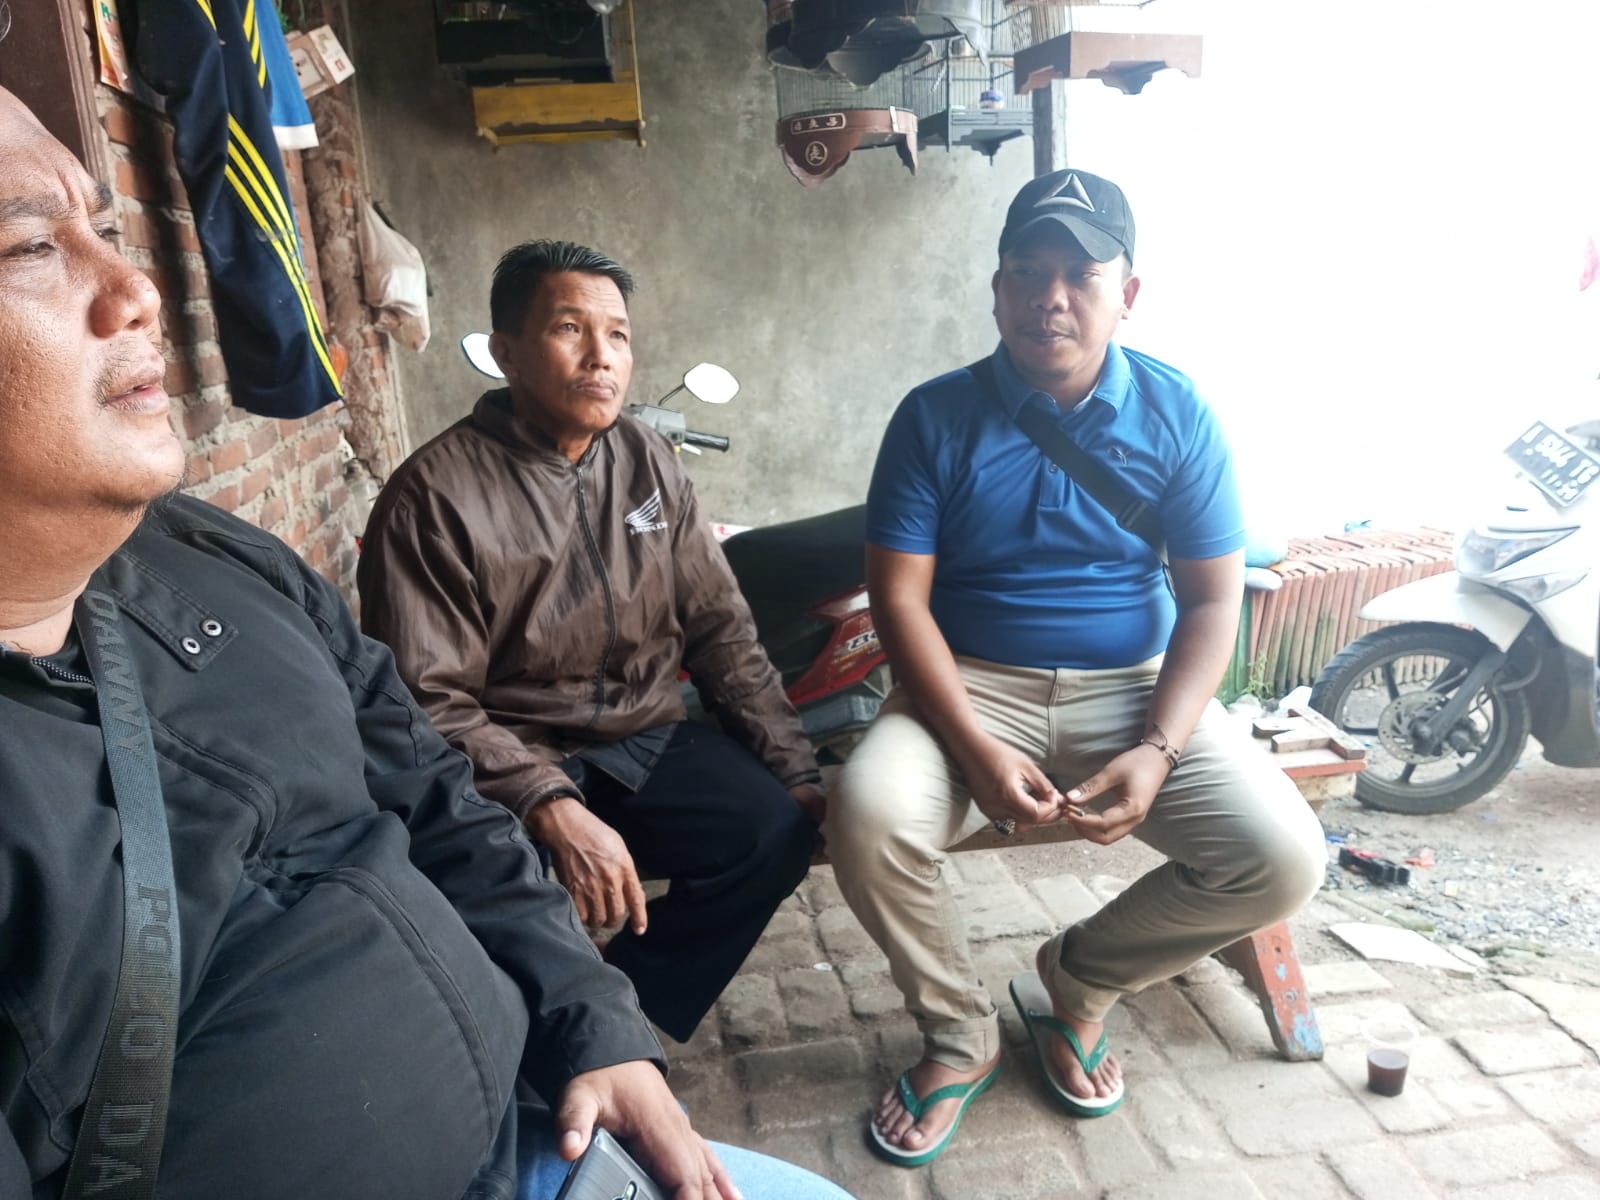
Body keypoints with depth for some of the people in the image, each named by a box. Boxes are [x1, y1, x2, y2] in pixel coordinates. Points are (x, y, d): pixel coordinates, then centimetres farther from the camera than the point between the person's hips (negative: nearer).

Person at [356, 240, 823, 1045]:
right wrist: (551, 809, -28)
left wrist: (795, 771, -1)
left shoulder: (649, 462, 5)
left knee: (777, 830, -18)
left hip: (648, 740, 5)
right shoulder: (435, 494, -10)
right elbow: (431, 703, -15)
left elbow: (720, 631, 6)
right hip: (513, 764, -4)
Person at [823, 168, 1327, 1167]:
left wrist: (1157, 750, -16)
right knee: (868, 816, -30)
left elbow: (1212, 600, -1)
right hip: (971, 684, -1)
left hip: (1134, 686, 2)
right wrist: (975, 748, -22)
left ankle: (1078, 978, 13)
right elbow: (899, 597, -9)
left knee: (1284, 859, -18)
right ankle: (960, 1035, 2)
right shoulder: (936, 417, -5)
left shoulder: (1176, 413, -1)